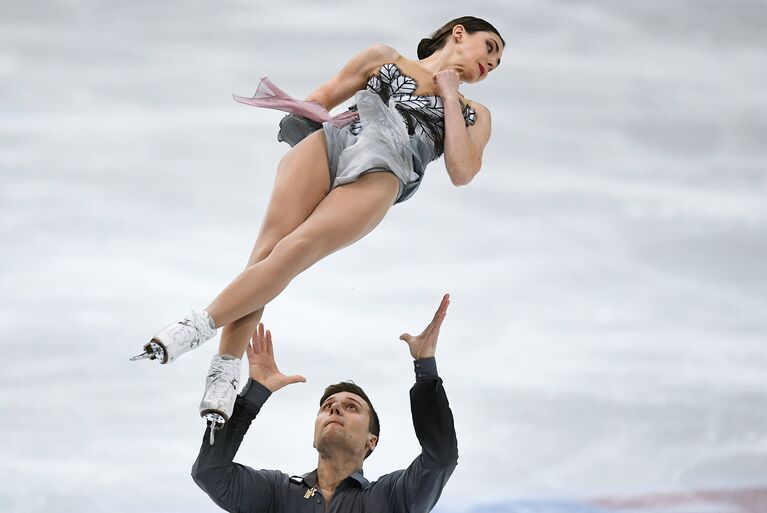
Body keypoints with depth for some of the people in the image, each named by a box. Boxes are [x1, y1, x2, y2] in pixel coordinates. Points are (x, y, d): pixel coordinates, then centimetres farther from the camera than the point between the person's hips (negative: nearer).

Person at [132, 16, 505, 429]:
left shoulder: (474, 115, 27)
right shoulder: (383, 58, 28)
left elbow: (462, 172, 7)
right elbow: (317, 101, 28)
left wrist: (449, 95, 10)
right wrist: (300, 116, 5)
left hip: (380, 174, -1)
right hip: (328, 141, 1)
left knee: (294, 250, -26)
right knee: (268, 247, -23)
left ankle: (196, 328, -30)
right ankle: (225, 367, -29)